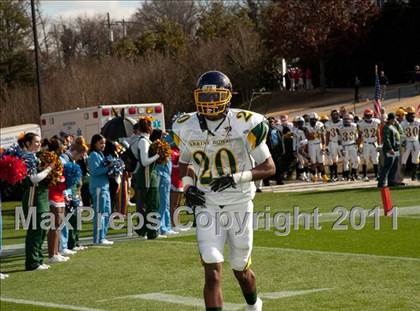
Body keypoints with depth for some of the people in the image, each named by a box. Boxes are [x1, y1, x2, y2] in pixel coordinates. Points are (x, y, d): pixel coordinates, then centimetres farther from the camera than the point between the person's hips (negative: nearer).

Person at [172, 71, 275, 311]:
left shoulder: (245, 125, -13)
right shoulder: (187, 128, -2)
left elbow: (269, 168, -9)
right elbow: (184, 162, 18)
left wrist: (237, 178, -22)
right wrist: (187, 185, -2)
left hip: (239, 203, -2)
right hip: (207, 205, 2)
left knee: (240, 269, 14)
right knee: (213, 271, -13)